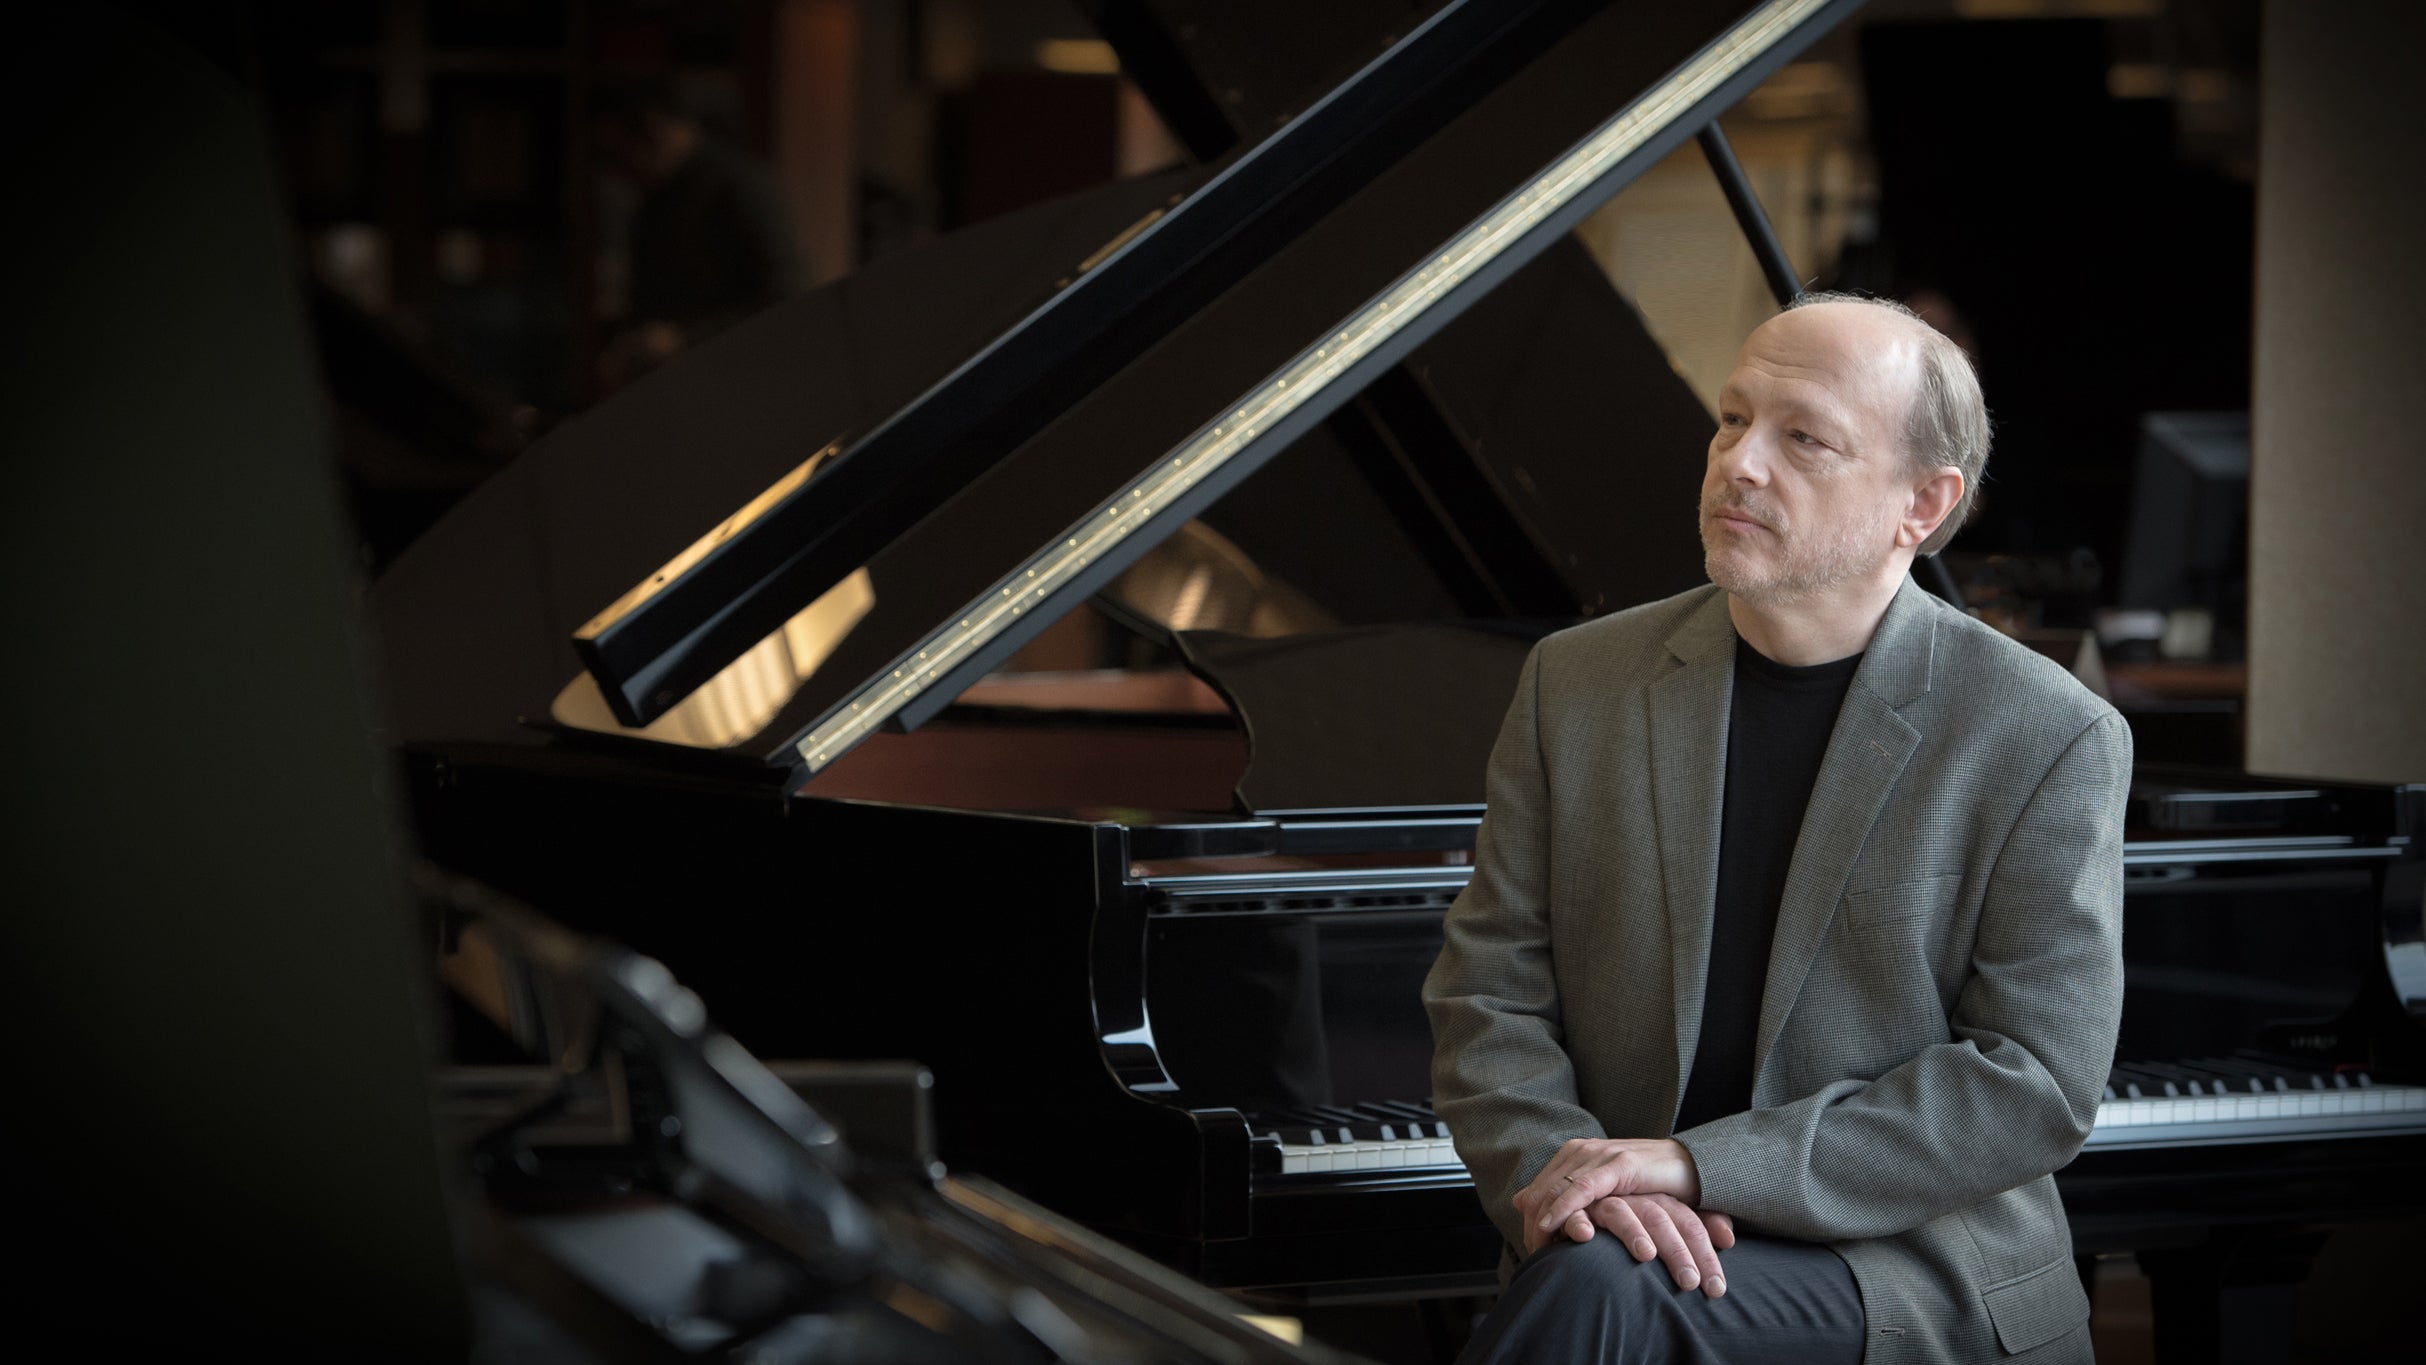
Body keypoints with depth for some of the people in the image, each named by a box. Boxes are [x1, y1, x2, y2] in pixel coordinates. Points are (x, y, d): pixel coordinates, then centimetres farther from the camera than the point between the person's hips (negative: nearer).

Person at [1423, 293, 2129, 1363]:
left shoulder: (2054, 740, -5)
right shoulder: (1577, 683, 8)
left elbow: (2037, 1082, -10)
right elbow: (1488, 993, 7)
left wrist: (1702, 1165, -18)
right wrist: (1560, 1171, -14)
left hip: (1910, 1276, -3)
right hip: (1620, 1230, 3)